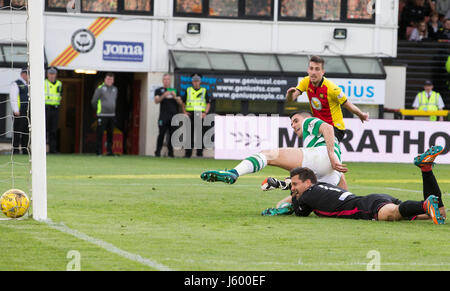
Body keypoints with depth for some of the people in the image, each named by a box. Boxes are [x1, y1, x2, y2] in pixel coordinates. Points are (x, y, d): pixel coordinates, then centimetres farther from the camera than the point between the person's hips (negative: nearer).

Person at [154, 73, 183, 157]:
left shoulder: (174, 90, 18)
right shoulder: (159, 90, 11)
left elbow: (180, 102, 10)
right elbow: (156, 101, -3)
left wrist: (175, 97, -9)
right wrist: (163, 96, -20)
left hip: (173, 116, 3)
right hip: (163, 116, -3)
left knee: (172, 134, 0)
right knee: (162, 134, -8)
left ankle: (170, 152, 5)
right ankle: (158, 151, -5)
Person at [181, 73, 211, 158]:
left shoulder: (204, 91, 10)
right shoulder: (188, 90, 13)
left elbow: (208, 103, 8)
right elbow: (183, 102, 16)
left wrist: (205, 113, -6)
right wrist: (184, 112, 2)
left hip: (200, 115, -1)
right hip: (190, 114, 1)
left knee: (200, 134, -1)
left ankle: (200, 152, 4)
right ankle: (188, 152, 2)